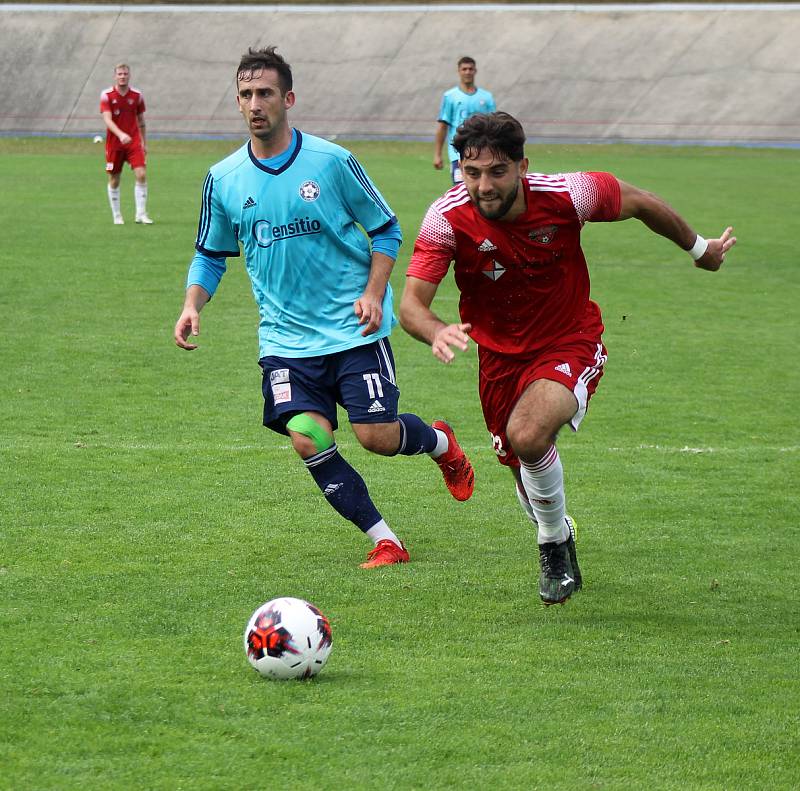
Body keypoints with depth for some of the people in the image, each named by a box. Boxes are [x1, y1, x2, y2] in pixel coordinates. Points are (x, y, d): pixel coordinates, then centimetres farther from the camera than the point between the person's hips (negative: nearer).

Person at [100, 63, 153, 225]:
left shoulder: (137, 95, 2)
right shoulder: (107, 95, -6)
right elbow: (107, 119, -17)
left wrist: (144, 142, 15)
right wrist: (120, 134, -32)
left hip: (134, 142, 1)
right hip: (114, 143, -1)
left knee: (141, 175, -12)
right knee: (114, 180, 4)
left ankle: (141, 214, -6)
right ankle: (117, 216, 18)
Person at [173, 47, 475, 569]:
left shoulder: (332, 161, -6)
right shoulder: (224, 179, 2)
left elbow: (386, 230, 4)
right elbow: (211, 254, 14)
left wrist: (374, 293, -10)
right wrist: (193, 306, -4)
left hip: (354, 329, -2)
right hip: (286, 339, 2)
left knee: (378, 437, -8)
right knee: (308, 439, -16)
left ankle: (441, 442, 29)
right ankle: (385, 541, -2)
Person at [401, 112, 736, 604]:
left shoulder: (567, 196, -23)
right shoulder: (447, 219, -21)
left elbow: (639, 203, -4)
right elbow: (412, 303, -25)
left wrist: (699, 249, 13)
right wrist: (437, 332, -49)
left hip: (570, 343, -3)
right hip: (500, 355, 3)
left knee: (529, 433, -31)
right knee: (523, 469, 15)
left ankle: (554, 541, -4)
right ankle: (558, 544, 51)